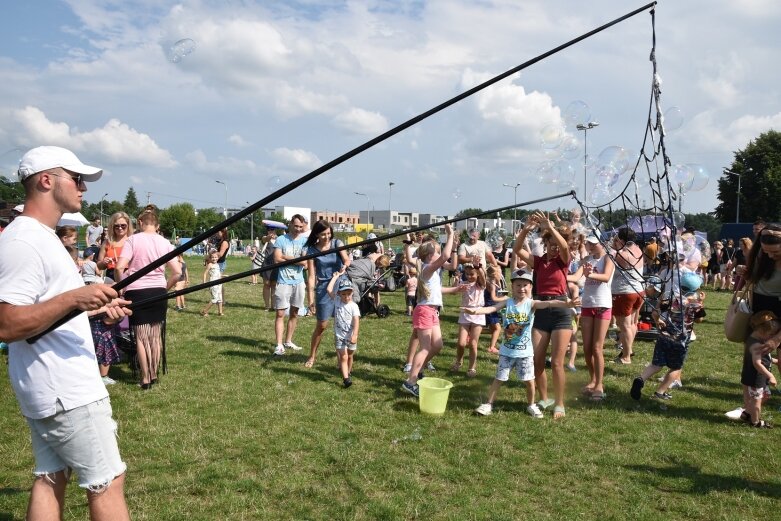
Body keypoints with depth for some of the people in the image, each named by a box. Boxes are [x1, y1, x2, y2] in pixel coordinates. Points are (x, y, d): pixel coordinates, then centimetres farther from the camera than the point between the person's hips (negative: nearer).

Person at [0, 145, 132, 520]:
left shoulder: (41, 236, 14)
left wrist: (95, 307, 13)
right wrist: (73, 298, -32)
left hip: (49, 389, 10)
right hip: (67, 391, -10)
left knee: (50, 478, 14)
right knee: (107, 482, -1)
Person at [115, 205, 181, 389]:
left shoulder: (133, 240, -5)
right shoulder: (164, 242, 3)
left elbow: (119, 267, -16)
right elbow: (177, 272, -2)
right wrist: (165, 288, 12)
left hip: (136, 292, -3)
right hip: (158, 291, 3)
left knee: (141, 337, 7)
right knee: (156, 336, 13)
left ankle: (145, 378, 11)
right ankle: (154, 376, 23)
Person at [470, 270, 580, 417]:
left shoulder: (531, 304, -9)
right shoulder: (507, 303, -4)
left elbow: (548, 303, -25)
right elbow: (492, 308, -17)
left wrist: (566, 304, -41)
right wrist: (475, 310, -36)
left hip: (525, 351, -1)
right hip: (507, 350, 1)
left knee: (529, 380, 7)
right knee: (499, 378, 8)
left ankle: (531, 405, 29)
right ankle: (488, 404, 20)